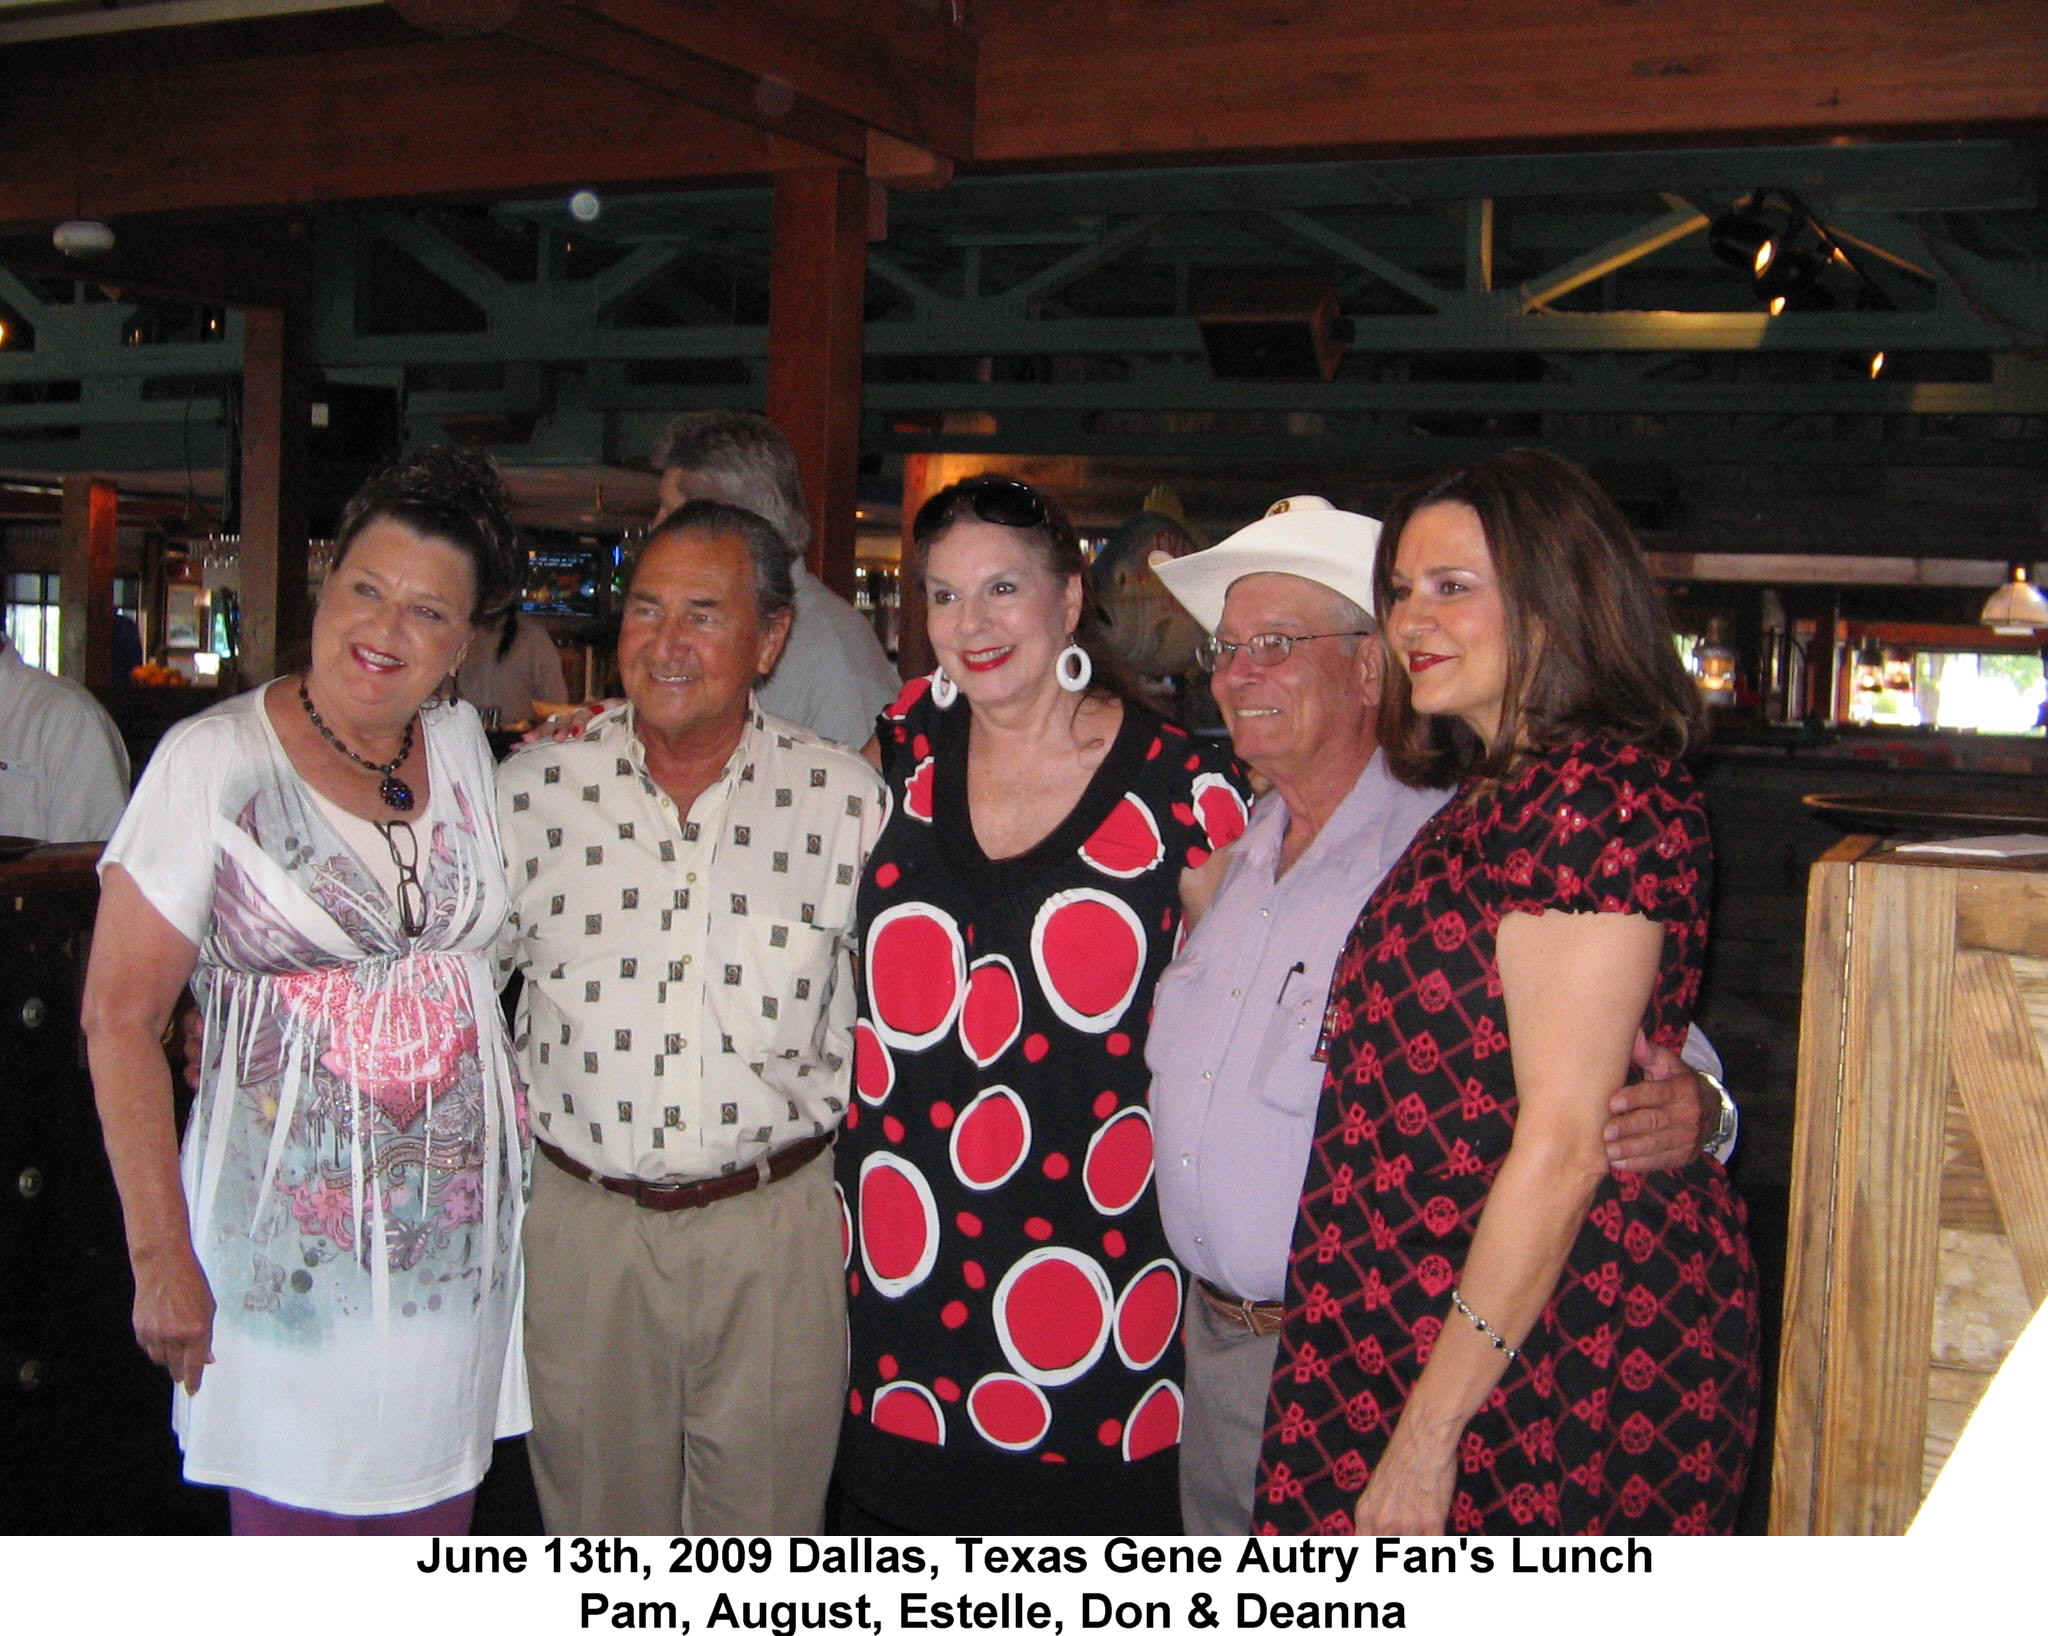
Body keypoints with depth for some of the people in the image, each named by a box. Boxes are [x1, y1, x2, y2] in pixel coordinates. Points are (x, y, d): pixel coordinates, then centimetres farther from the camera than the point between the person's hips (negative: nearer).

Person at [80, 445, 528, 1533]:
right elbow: (119, 1016, -10)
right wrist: (162, 1258, -14)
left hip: (460, 1235, 4)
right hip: (289, 1241, -4)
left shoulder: (463, 745, 6)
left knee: (433, 1528, 13)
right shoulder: (216, 761, -8)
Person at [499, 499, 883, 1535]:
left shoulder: (848, 800, -3)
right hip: (581, 1225, 1)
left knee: (764, 1531, 12)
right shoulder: (529, 792, -1)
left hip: (776, 1226, 0)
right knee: (599, 1524, 15)